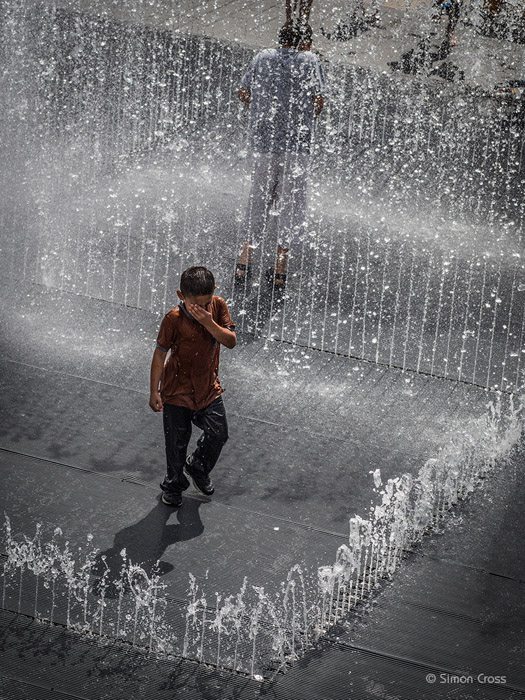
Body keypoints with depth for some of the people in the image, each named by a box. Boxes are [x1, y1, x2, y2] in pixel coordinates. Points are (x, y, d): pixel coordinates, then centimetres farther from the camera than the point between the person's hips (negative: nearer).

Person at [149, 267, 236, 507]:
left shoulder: (218, 306, -10)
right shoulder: (174, 319, -21)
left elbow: (231, 341, -12)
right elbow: (160, 354, -13)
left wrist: (209, 323, -29)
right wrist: (154, 392, -12)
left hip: (209, 387, 3)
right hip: (177, 390, -3)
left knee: (218, 433, 3)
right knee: (177, 441, 8)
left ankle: (198, 467, 33)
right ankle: (174, 483, 32)